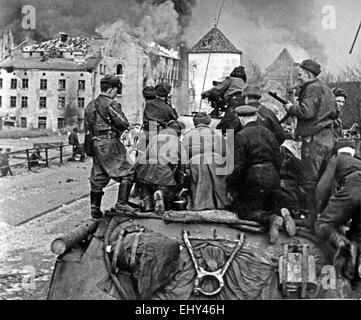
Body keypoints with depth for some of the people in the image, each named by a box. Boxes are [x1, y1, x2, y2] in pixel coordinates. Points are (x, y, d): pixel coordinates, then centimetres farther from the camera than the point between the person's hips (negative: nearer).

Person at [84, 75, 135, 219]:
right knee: (127, 173, 0)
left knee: (98, 177, 14)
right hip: (110, 145, -8)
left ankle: (95, 208, 17)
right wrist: (117, 130, 4)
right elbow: (123, 123, -17)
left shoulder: (90, 105, 14)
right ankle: (121, 204, -4)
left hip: (95, 145, 8)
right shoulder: (111, 104, -12)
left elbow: (86, 126, 18)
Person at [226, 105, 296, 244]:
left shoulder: (242, 136, -10)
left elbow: (238, 165, -13)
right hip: (273, 177, 6)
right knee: (273, 206, 22)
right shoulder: (268, 133, 10)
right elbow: (278, 160, 13)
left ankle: (271, 219, -21)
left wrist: (231, 188, -5)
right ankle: (282, 213, -13)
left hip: (254, 180, -6)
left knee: (245, 210, 5)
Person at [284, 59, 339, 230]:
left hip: (314, 139, -10)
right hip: (328, 138, 10)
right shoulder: (326, 89, 19)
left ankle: (313, 219, -5)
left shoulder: (312, 89, -11)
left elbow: (307, 112, -21)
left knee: (311, 180, -6)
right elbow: (335, 113, 22)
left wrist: (292, 108, -6)